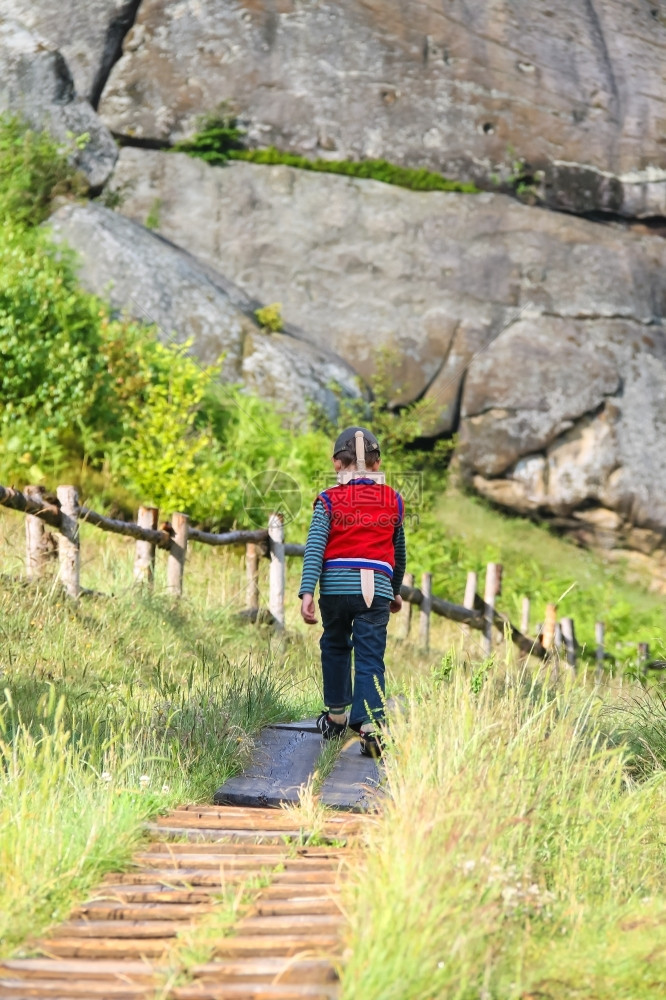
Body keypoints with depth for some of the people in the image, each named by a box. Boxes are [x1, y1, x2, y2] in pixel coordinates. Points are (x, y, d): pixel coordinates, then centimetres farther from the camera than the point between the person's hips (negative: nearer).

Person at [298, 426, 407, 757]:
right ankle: (370, 723, -19)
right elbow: (400, 552, 23)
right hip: (376, 588, 0)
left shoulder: (329, 501, 3)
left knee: (335, 647, 21)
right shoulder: (393, 501, 11)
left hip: (335, 587, 0)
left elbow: (314, 548, -8)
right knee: (370, 658, -3)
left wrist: (307, 592, -13)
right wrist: (397, 592, 36)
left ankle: (337, 713, 29)